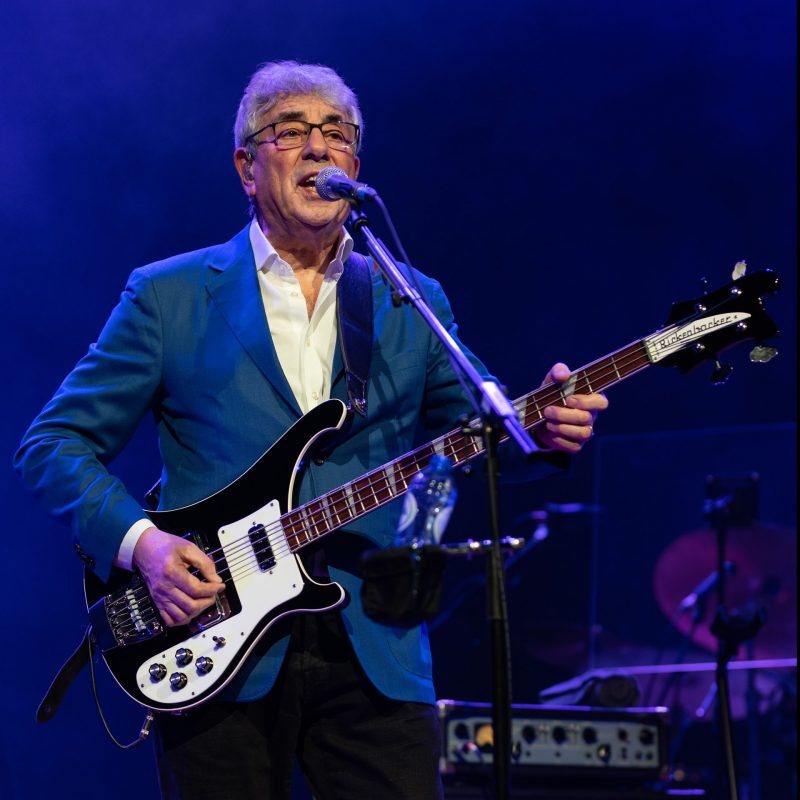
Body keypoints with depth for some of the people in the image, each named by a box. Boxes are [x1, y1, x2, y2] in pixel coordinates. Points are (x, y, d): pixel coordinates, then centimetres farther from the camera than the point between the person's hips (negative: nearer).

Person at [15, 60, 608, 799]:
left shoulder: (413, 306, 13)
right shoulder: (170, 295, 4)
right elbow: (55, 442, 3)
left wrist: (543, 428, -8)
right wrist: (139, 541, -12)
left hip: (376, 656, 2)